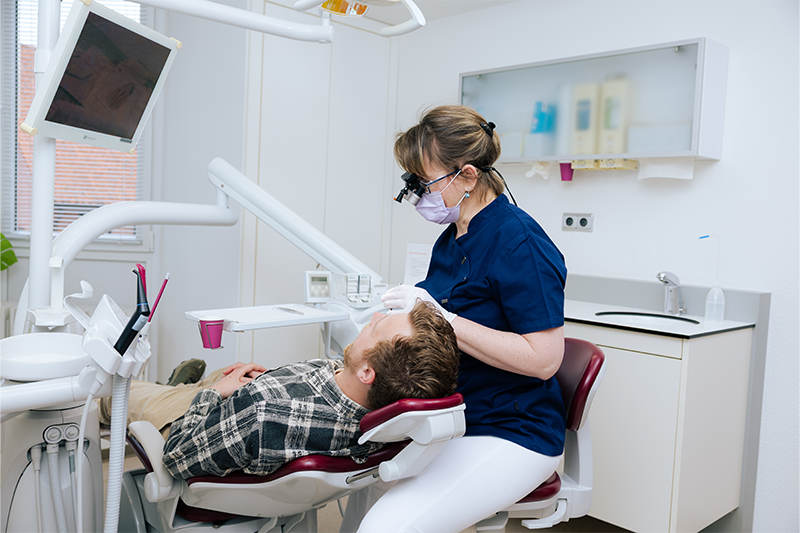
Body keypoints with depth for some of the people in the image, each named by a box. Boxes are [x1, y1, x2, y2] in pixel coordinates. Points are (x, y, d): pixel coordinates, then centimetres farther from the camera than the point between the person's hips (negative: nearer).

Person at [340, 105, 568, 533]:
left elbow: (543, 359, -24)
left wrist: (441, 318, -25)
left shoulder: (520, 242, -19)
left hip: (511, 437, -8)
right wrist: (406, 317, 1)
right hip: (450, 419, 9)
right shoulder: (451, 239, 8)